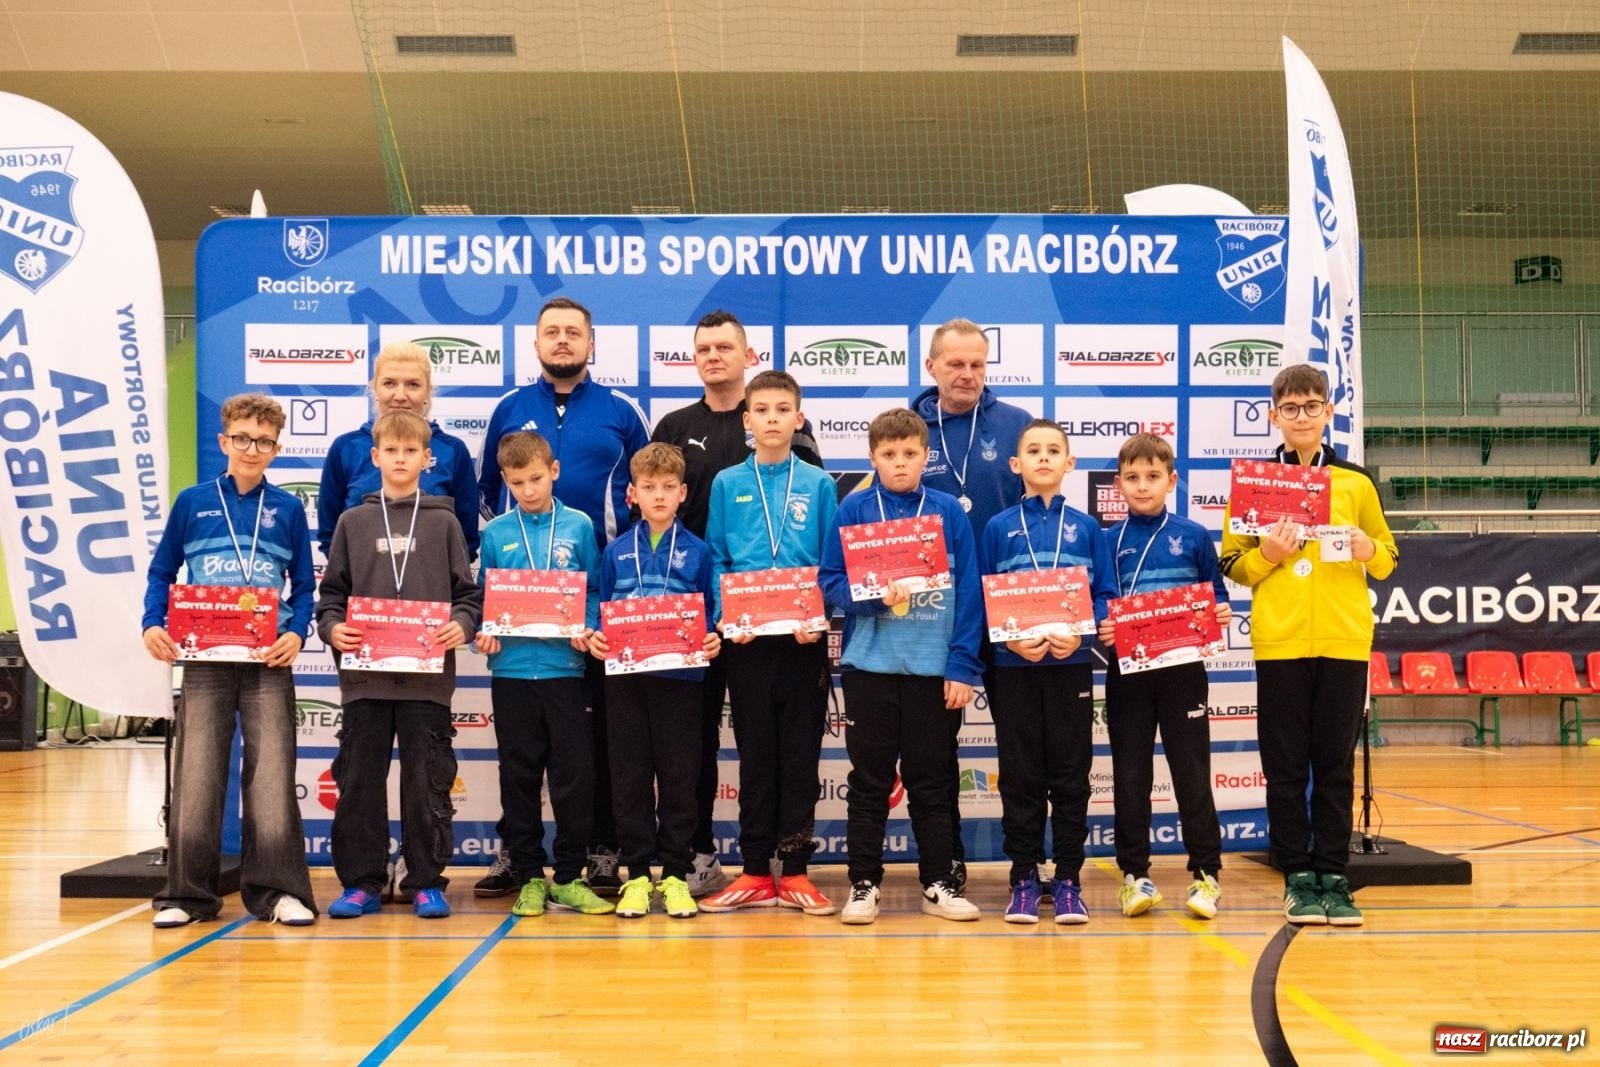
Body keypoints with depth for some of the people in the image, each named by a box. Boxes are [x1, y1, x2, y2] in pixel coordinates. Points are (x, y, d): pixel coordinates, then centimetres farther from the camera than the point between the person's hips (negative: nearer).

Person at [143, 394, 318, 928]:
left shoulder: (287, 509, 7)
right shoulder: (192, 502, 7)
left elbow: (303, 586, 9)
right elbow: (161, 572, 12)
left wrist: (297, 632, -9)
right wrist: (153, 625, -5)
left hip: (269, 661, 0)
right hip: (204, 658, 0)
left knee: (272, 778, -1)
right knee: (196, 779, 2)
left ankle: (277, 889, 6)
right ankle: (187, 893, 11)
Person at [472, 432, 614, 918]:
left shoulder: (578, 526, 4)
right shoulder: (495, 533, 6)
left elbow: (595, 591, 6)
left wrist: (588, 629, -11)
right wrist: (482, 633, -9)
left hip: (564, 667, -1)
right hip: (512, 668, 1)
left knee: (575, 775, 0)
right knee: (519, 778, 7)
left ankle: (568, 878, 12)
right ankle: (530, 877, 18)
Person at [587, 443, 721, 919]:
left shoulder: (697, 552, 4)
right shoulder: (616, 552, 8)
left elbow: (710, 614, 6)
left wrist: (713, 640, -13)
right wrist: (595, 637, -8)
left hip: (679, 676, -1)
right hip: (625, 677, 1)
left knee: (678, 777, 4)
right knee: (630, 777, 5)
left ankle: (675, 874, 14)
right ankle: (637, 873, 14)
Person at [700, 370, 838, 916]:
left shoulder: (818, 484, 3)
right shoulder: (727, 484, 6)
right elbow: (717, 560, 5)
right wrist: (726, 614, -10)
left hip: (804, 638, 0)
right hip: (746, 639, 1)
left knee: (801, 753, 5)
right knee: (755, 752, 7)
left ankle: (794, 871, 14)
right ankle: (756, 872, 15)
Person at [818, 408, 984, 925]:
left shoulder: (949, 511, 2)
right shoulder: (853, 509, 1)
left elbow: (968, 592, 0)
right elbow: (830, 581, -2)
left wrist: (963, 665, -5)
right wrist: (873, 596, -20)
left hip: (933, 667, 1)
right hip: (869, 664, 0)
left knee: (931, 780, 10)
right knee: (869, 781, 7)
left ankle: (939, 883, 20)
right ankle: (863, 884, 17)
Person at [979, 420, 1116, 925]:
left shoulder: (1087, 528, 6)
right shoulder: (998, 528, 4)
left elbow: (1106, 595, 3)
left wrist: (1082, 633, -15)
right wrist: (1010, 637, -15)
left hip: (1071, 664, 0)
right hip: (1014, 666, 0)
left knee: (1070, 774, 5)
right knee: (1020, 775, 5)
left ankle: (1068, 880, 14)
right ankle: (1024, 878, 15)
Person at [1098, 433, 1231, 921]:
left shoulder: (1193, 536, 3)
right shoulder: (1108, 540, 4)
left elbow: (1216, 596, 7)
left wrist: (1220, 615, -13)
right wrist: (1099, 630, -14)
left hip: (1183, 669, -1)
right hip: (1126, 672, 1)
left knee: (1192, 774, 4)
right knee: (1130, 776, 6)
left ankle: (1206, 873, 14)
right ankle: (1135, 874, 15)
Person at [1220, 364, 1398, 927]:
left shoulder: (1356, 482, 8)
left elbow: (1388, 558, 13)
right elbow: (1232, 565, 6)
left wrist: (1369, 551, -8)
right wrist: (1266, 555, -13)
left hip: (1344, 640, 1)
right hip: (1279, 642, -1)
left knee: (1336, 764, 5)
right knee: (1286, 766, 3)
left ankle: (1333, 877, 13)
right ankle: (1297, 877, 11)